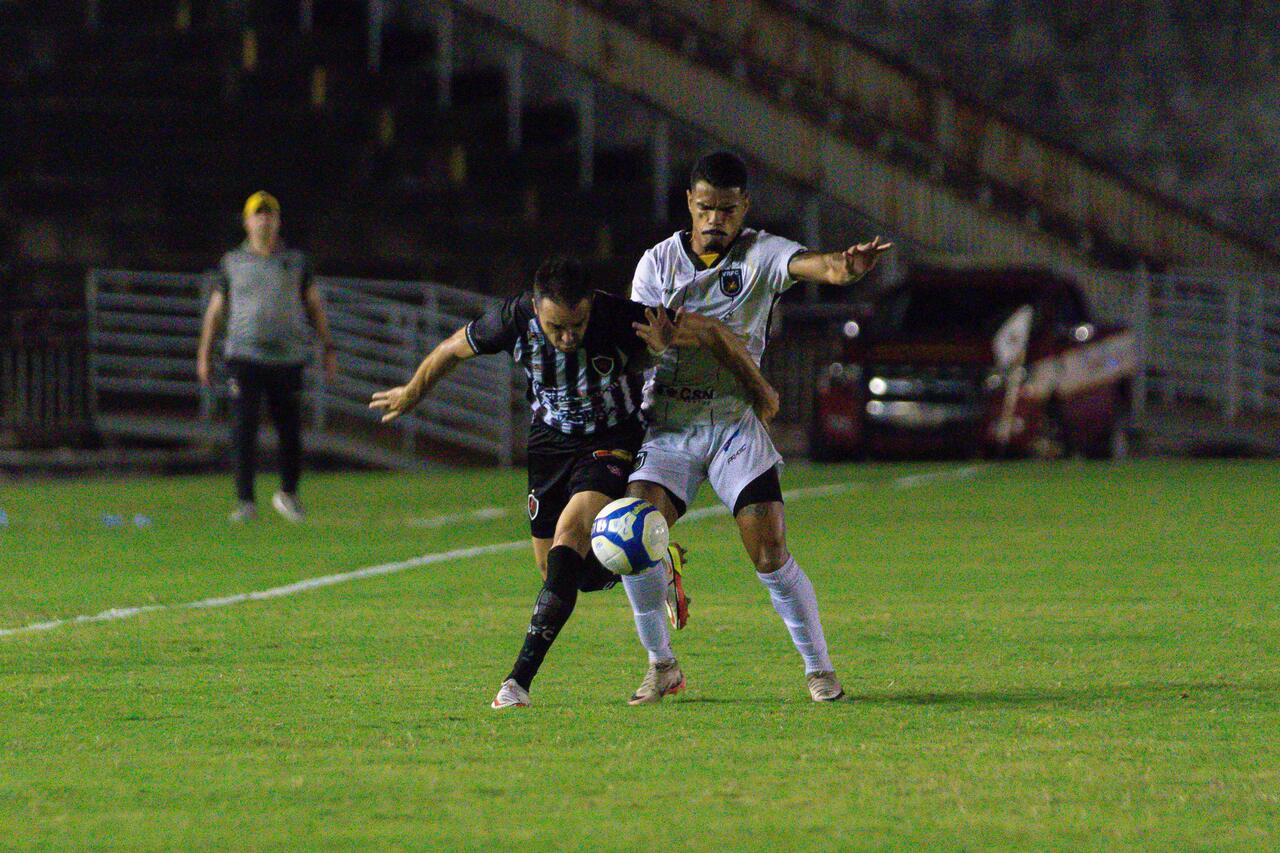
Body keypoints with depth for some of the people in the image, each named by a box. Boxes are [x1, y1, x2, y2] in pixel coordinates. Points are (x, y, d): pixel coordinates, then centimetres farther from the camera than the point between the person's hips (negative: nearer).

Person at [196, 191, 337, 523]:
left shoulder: (296, 262, 10)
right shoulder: (232, 263, 9)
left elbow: (314, 306, 15)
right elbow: (215, 311, 13)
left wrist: (328, 349, 10)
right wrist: (204, 355, 10)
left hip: (287, 357, 1)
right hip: (245, 355, -1)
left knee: (290, 431, 3)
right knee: (244, 430, -9)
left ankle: (288, 493, 23)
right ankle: (245, 501, -5)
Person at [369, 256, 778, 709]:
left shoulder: (620, 318, -30)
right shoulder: (514, 319, -21)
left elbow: (711, 332, -18)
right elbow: (452, 349, 0)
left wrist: (756, 387, -6)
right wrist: (410, 395, 16)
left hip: (614, 442, -4)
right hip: (550, 442, 4)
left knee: (569, 535, -26)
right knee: (562, 572, 5)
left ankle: (520, 679, -28)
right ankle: (656, 566, 35)